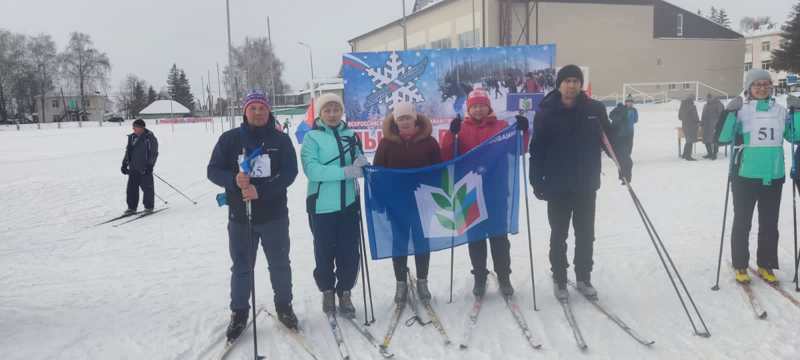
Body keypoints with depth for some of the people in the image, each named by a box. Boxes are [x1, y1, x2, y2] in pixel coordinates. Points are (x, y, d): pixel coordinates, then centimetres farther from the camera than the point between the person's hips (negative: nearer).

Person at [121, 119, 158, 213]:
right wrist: (124, 164, 14)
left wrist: (150, 165, -14)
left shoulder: (150, 138, -6)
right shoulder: (132, 137, 11)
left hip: (145, 168, -6)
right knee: (131, 187, 5)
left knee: (147, 187, 0)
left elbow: (154, 153, -8)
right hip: (133, 168, 6)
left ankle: (149, 207, 11)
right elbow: (128, 151, 18)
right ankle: (132, 207, 14)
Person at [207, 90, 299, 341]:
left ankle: (284, 307, 31)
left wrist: (261, 190, -23)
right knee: (241, 268, 9)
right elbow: (213, 170, -1)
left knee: (280, 264, 12)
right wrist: (234, 180, -22)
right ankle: (239, 313, 25)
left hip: (274, 215, 0)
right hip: (240, 216, 0)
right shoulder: (230, 139, 0)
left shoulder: (281, 140, -1)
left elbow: (289, 172, -10)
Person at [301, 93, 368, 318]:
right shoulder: (312, 137, -5)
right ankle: (327, 291, 30)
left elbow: (360, 164, 8)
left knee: (349, 253, 7)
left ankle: (344, 293, 25)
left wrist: (362, 164, -16)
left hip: (349, 203, 3)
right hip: (322, 206, -3)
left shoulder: (350, 135, 8)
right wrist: (345, 172, -25)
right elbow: (312, 170, -18)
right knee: (325, 253, 10)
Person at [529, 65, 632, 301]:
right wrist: (537, 181, -9)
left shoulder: (595, 109, -1)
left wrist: (623, 161, -6)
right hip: (557, 186, -2)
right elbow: (537, 149, -6)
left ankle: (583, 278, 28)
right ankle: (559, 280, 23)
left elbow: (609, 138, 6)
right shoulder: (546, 112, -7)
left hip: (586, 185, 2)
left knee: (586, 234, 12)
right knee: (559, 235, 10)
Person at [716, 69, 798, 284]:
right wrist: (730, 113, -26)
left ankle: (766, 265, 26)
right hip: (745, 177, -4)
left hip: (773, 178, 4)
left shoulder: (780, 111, 6)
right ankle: (740, 266, 19)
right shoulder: (741, 111, -7)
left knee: (770, 224, 12)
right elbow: (722, 138, -15)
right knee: (742, 222, 7)